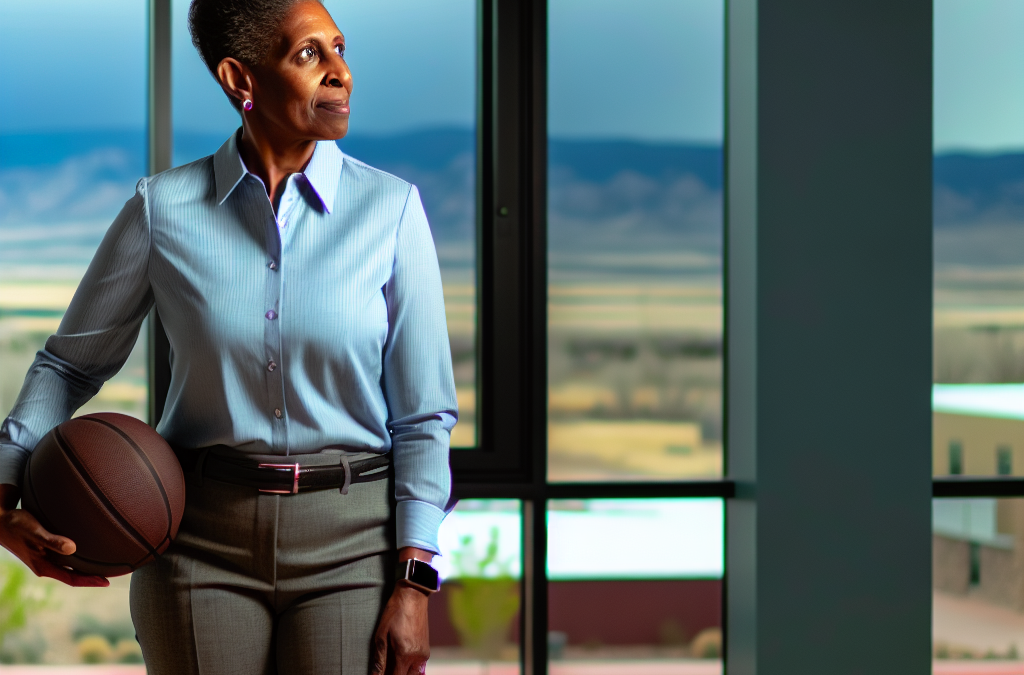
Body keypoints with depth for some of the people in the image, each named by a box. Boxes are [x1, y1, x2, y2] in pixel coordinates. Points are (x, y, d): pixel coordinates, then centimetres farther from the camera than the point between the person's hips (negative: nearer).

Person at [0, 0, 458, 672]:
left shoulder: (391, 210, -3)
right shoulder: (163, 208, -2)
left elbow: (423, 415, -1)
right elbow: (71, 363, 10)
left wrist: (415, 585, -7)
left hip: (350, 542, 0)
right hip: (204, 541, 1)